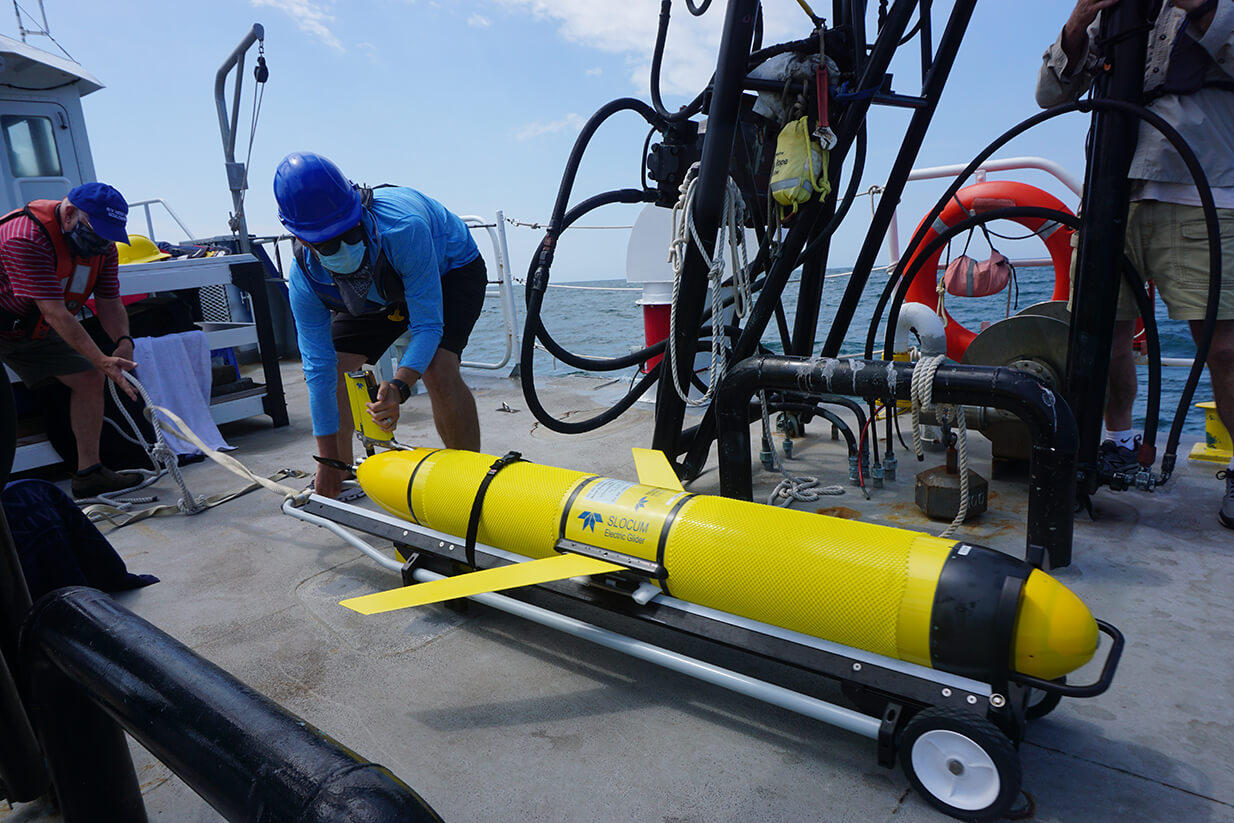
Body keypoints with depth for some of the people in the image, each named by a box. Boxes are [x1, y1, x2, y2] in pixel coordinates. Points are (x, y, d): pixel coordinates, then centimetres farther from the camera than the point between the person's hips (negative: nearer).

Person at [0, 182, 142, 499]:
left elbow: (109, 303, -7)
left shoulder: (103, 244, -9)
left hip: (35, 330, 7)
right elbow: (55, 313, -36)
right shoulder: (25, 238, -32)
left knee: (88, 378, 0)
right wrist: (102, 361, -40)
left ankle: (89, 473, 6)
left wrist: (123, 340, -27)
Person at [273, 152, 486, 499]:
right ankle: (341, 483, 15)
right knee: (332, 370, -6)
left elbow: (427, 324, -36)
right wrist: (328, 460, -21)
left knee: (438, 369, -29)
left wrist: (399, 386, -53)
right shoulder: (304, 278, -27)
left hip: (449, 269, -4)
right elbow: (319, 367, -22)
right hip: (381, 290, 5)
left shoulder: (403, 227, -42)